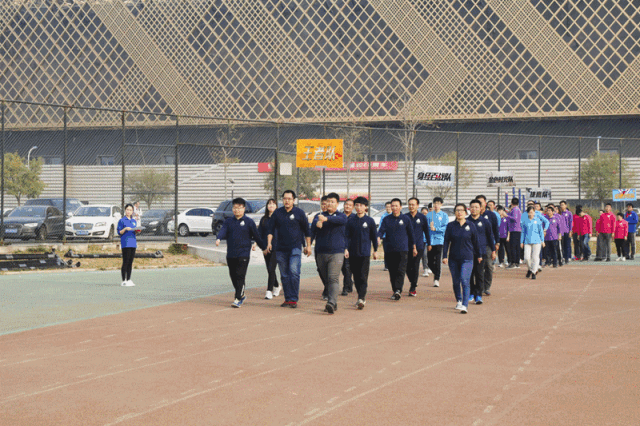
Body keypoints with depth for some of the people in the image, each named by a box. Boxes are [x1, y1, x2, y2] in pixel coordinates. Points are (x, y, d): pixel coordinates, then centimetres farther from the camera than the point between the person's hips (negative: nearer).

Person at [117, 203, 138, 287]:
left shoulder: (134, 221, 18)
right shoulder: (122, 220, 0)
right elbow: (119, 232, -2)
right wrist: (125, 229, -19)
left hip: (133, 243, 6)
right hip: (125, 243, -6)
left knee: (130, 262, 7)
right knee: (125, 262, -8)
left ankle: (128, 280, 11)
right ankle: (124, 281, -6)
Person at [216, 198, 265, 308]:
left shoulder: (249, 222, 2)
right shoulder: (228, 221, 10)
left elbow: (257, 236, 7)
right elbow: (223, 231, -7)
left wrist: (264, 248, 12)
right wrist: (218, 238, -28)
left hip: (243, 254, -4)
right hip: (230, 254, 4)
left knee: (240, 276, -11)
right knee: (233, 276, 11)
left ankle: (238, 299, -11)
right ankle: (242, 295, 28)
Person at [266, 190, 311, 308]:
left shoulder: (299, 213, 3)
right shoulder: (277, 213, 7)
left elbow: (306, 230, 11)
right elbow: (271, 229, 10)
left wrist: (308, 245, 10)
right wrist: (269, 242, -3)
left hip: (295, 248, -3)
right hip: (280, 248, 3)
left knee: (294, 272, -15)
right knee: (284, 275, 5)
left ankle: (294, 299, -12)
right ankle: (287, 299, 12)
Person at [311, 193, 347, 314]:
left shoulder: (341, 216, 4)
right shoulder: (319, 216, 13)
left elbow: (341, 220, -20)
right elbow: (313, 226, -5)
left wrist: (326, 219, -37)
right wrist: (318, 222, -29)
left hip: (336, 253, -4)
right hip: (321, 253, 4)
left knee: (333, 278, -16)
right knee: (326, 279, 9)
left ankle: (331, 303, -26)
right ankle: (334, 303, 20)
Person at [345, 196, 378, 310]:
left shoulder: (370, 220, 3)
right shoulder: (351, 220, 7)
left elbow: (374, 236, 10)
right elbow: (347, 236, 6)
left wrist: (375, 250, 10)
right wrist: (346, 248, -5)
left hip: (365, 253, -3)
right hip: (353, 253, 3)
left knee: (363, 276, -10)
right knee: (356, 276, 7)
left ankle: (361, 299, -16)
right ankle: (362, 297, 18)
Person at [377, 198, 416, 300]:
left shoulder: (406, 219, 6)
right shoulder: (386, 219, 8)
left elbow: (410, 233, 13)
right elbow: (381, 230, -3)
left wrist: (414, 247, 17)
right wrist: (378, 238, -26)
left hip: (403, 249, -2)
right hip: (389, 250, 2)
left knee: (401, 270, -14)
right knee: (392, 272, 6)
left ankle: (398, 290, -22)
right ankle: (395, 291, 16)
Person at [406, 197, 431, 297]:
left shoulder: (422, 217, 3)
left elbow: (426, 231, 11)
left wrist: (429, 244, 15)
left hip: (419, 246, -2)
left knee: (415, 266, -7)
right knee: (408, 267, 2)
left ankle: (413, 289, 0)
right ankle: (413, 283, 26)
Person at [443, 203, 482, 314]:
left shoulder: (470, 226, 2)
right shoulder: (450, 226, 3)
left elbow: (475, 242, 10)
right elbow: (446, 242, 2)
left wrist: (478, 255, 17)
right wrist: (444, 256, -6)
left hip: (467, 258, -2)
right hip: (453, 258, 2)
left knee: (465, 281, -14)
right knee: (456, 281, 10)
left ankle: (465, 305, -17)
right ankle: (458, 301, 30)